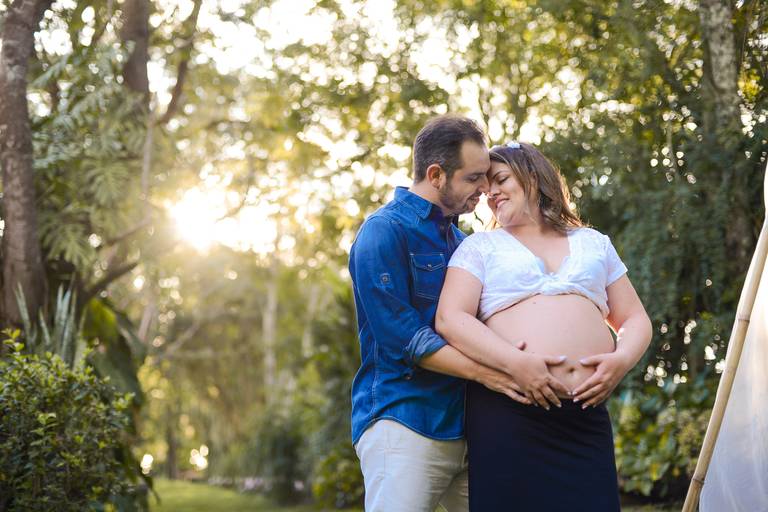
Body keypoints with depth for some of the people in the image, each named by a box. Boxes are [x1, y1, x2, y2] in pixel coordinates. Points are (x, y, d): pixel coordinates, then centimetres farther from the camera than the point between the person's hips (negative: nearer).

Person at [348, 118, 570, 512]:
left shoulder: (459, 239, 20)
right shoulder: (385, 231, -6)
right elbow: (399, 334, -15)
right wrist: (483, 371, -22)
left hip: (465, 425, 7)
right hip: (405, 424, -7)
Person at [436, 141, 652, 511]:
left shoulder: (594, 243, 20)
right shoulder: (480, 246, 11)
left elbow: (635, 319, 20)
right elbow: (449, 319, -3)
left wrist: (622, 359, -3)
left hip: (586, 416, 2)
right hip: (507, 412, -2)